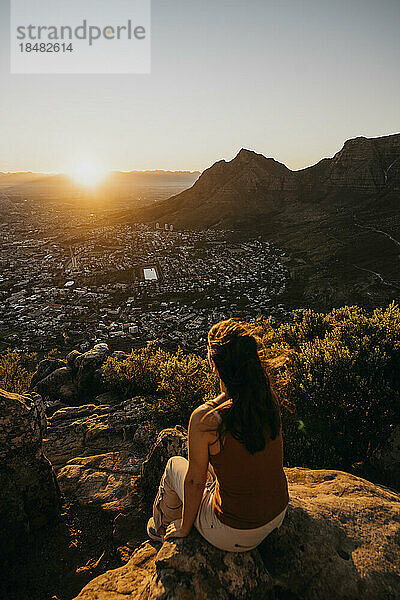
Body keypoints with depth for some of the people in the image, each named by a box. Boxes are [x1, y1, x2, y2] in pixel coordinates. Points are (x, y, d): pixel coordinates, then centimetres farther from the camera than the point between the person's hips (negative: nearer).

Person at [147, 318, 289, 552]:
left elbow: (194, 481, -12)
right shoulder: (270, 400, -15)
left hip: (233, 536, -5)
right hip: (279, 514, 5)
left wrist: (184, 527, 0)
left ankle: (160, 529, 50)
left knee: (174, 465, 20)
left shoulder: (205, 420, -31)